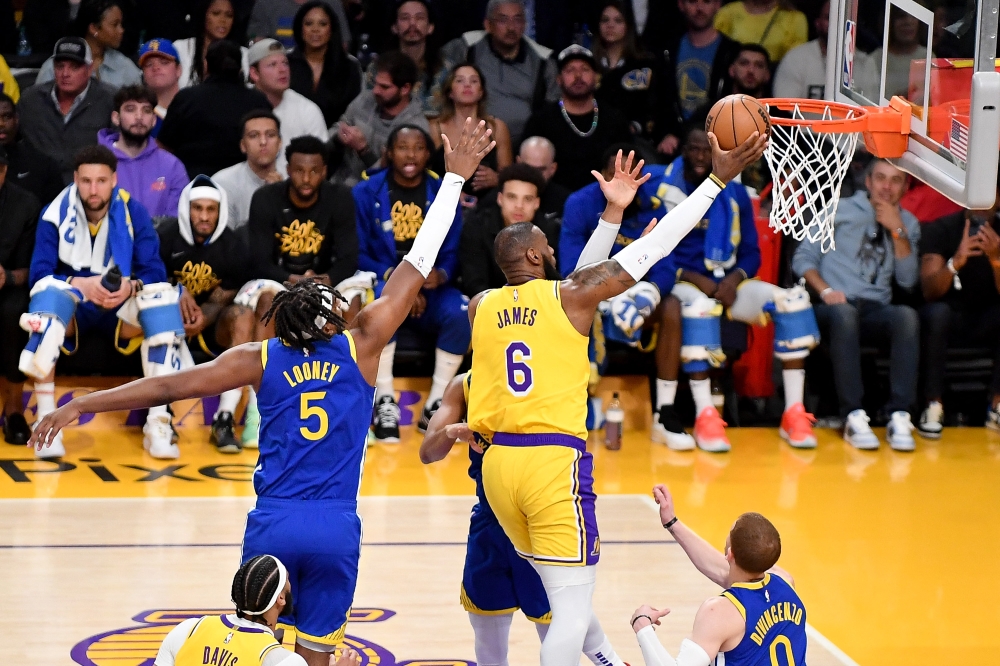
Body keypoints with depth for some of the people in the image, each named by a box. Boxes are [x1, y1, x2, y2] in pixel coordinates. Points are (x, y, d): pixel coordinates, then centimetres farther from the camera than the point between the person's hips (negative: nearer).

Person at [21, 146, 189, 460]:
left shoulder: (134, 212, -7)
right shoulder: (55, 214, -9)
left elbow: (155, 272, -12)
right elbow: (38, 274, -17)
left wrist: (131, 287, -35)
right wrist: (83, 285, -35)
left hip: (121, 310, 1)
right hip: (71, 309, -1)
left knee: (162, 295, -28)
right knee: (47, 292, -34)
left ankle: (158, 425, -28)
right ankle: (46, 422, -36)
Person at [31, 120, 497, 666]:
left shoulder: (260, 360, 2)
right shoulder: (361, 347, 0)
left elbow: (169, 386, 0)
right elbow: (417, 264, 4)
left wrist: (77, 406, 5)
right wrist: (455, 175, 9)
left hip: (271, 524, 1)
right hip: (336, 528, 0)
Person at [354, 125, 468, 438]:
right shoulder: (366, 192, 1)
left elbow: (452, 253, 3)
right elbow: (358, 254, -3)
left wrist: (441, 275, -21)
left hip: (431, 287, 2)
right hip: (382, 282, -2)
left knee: (460, 312, -30)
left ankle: (436, 406, -17)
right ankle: (385, 403, -28)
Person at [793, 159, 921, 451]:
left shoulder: (908, 224, 17)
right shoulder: (840, 210, 10)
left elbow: (907, 281, 6)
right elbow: (803, 257, 5)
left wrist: (897, 231, -2)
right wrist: (825, 290, -13)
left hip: (876, 311, 2)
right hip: (833, 307, -2)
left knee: (907, 315, -34)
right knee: (844, 312, -40)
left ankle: (900, 417, -38)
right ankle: (854, 417, -40)